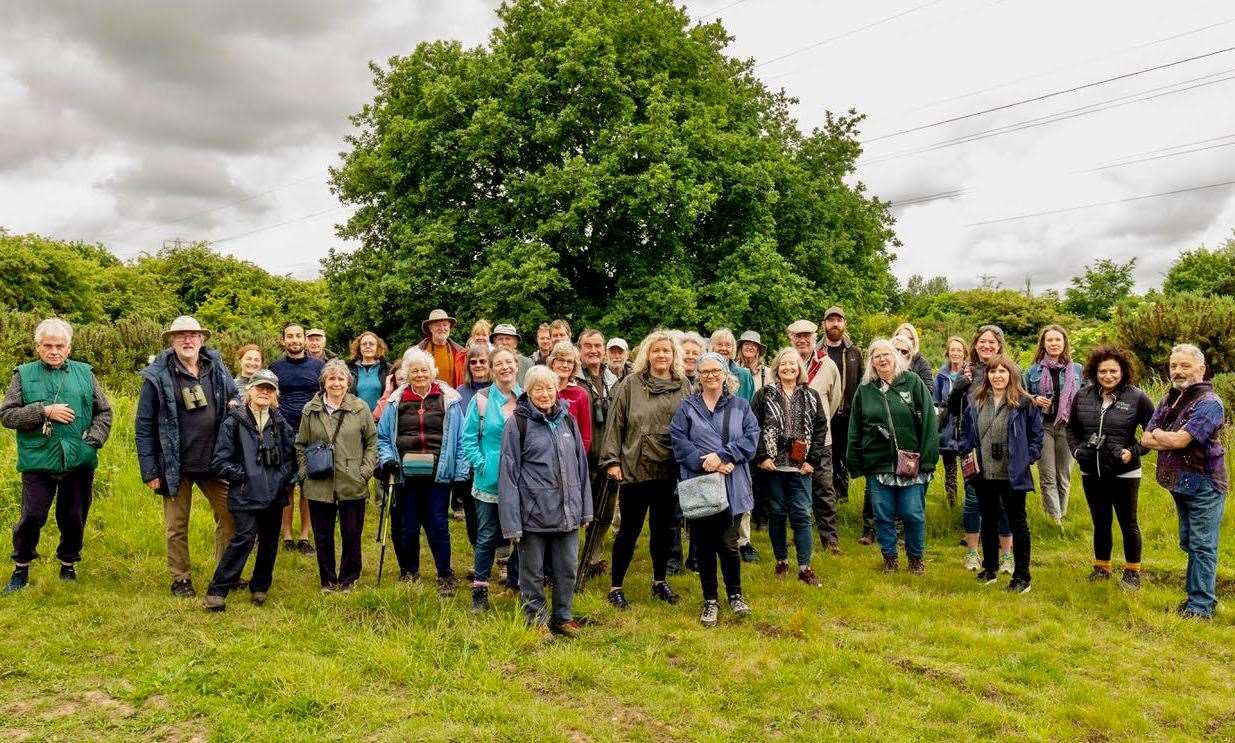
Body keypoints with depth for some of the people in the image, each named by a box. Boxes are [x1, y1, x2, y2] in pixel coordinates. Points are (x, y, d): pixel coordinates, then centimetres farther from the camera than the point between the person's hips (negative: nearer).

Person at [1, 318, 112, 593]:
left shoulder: (84, 373, 9)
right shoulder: (24, 374, 5)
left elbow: (104, 411, 12)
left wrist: (93, 439, -3)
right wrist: (45, 411, -13)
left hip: (79, 461, 2)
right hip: (38, 460, -1)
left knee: (74, 518, 9)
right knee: (32, 517, 0)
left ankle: (68, 565, 29)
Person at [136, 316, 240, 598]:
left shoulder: (216, 368, 2)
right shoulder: (157, 377, -9)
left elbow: (234, 395, 21)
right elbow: (144, 426, -6)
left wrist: (235, 406, -5)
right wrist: (149, 471, -8)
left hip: (215, 461, 3)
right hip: (176, 466, -3)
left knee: (230, 517, 6)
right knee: (177, 526, 9)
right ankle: (180, 579, 24)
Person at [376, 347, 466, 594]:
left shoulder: (448, 400, 2)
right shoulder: (396, 402, 6)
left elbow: (460, 439, 2)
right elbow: (383, 436, 14)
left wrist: (461, 474, -2)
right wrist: (387, 459, -4)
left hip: (438, 475, -2)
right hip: (406, 475, 2)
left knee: (437, 525, 0)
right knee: (406, 526, 10)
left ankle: (445, 575, 14)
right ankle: (408, 572, 29)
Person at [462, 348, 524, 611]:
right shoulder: (481, 400, -4)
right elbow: (468, 439, -1)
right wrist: (482, 465, -10)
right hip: (490, 481, -2)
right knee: (487, 537, 5)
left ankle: (516, 583, 27)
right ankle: (480, 589, 17)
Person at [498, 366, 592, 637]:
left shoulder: (567, 420, 9)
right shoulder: (517, 423, -5)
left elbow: (581, 465, 13)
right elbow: (509, 473, -7)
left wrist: (585, 510, 11)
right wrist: (512, 522, -11)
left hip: (567, 511, 4)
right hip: (533, 512, -4)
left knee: (567, 568, 12)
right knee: (533, 572, 8)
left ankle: (563, 617, 29)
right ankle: (537, 621, 24)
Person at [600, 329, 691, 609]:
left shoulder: (684, 386, 6)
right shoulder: (631, 384, -3)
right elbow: (615, 424, -3)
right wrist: (611, 459, -8)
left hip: (670, 470, 3)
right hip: (636, 468, -3)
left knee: (664, 528, 15)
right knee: (630, 529, 5)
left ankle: (659, 581, 33)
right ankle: (616, 587, 18)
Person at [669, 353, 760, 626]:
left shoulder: (740, 406, 9)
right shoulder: (687, 407, 6)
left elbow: (751, 438, -3)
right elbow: (679, 442, -6)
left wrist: (721, 456, -15)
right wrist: (707, 463, -17)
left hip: (732, 487, 0)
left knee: (728, 543, 3)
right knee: (703, 546, 7)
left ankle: (735, 594, 26)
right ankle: (710, 600, 22)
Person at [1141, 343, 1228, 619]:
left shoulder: (1208, 403, -16)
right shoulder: (1169, 400, 10)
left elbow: (1179, 440, -24)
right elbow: (1146, 440, 4)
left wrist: (1158, 433, -4)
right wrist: (1171, 440, -13)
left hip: (1204, 485, -8)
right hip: (1180, 484, 8)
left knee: (1202, 546, -1)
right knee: (1189, 544, 17)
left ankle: (1200, 606, 6)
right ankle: (1200, 593, 30)